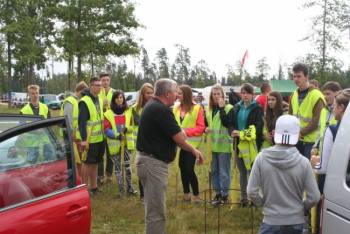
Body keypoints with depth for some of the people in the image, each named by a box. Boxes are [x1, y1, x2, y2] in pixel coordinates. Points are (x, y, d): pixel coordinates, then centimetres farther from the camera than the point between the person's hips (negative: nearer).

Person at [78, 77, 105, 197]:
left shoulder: (99, 100, 11)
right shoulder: (84, 102, -14)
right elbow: (81, 121, -17)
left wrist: (105, 133, 15)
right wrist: (83, 139, -21)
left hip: (100, 138, 8)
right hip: (89, 139, -8)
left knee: (95, 162, 14)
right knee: (87, 163, 1)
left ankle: (94, 187, 23)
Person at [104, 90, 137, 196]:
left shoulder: (129, 112, 5)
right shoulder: (108, 114, -2)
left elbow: (133, 126, 4)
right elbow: (107, 130, -7)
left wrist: (126, 128, -17)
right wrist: (117, 135, -21)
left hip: (127, 143, 1)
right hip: (114, 144, -1)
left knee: (128, 165, 0)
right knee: (118, 167, 5)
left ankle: (130, 187, 13)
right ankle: (121, 188, 14)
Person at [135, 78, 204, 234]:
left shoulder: (153, 106, 13)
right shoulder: (161, 110, -20)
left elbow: (170, 136, 18)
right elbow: (180, 138, -18)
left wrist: (193, 150, 16)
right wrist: (182, 131, 6)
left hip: (148, 160, 11)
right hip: (153, 163, -11)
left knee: (154, 208, 21)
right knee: (156, 212, -4)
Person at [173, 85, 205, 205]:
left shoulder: (197, 108, -9)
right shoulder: (176, 108, 7)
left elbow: (200, 127, -11)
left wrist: (187, 131, -20)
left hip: (191, 143, -5)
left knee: (189, 169, -8)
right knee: (182, 168, 11)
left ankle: (196, 195, 8)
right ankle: (186, 194, 24)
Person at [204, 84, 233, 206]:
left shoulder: (228, 108, -6)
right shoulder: (208, 109, 11)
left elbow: (226, 122, -22)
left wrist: (221, 107, -19)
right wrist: (205, 129, -1)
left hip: (224, 145, -6)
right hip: (212, 144, 6)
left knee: (224, 172, 1)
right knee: (214, 171, 13)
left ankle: (225, 195, 11)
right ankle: (218, 194, 24)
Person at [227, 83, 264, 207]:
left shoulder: (257, 108, -5)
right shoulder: (236, 108, 10)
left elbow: (258, 128, -13)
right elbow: (230, 123, 8)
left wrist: (242, 134, -20)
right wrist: (233, 131, -14)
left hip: (252, 145, -5)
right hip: (239, 145, 5)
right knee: (242, 173, 12)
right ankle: (244, 198, 22)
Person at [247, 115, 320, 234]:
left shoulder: (261, 158, -12)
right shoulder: (303, 162, -12)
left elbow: (252, 192, -9)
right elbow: (314, 198, -9)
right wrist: (301, 206, 11)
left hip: (271, 222, -1)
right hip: (296, 222, 1)